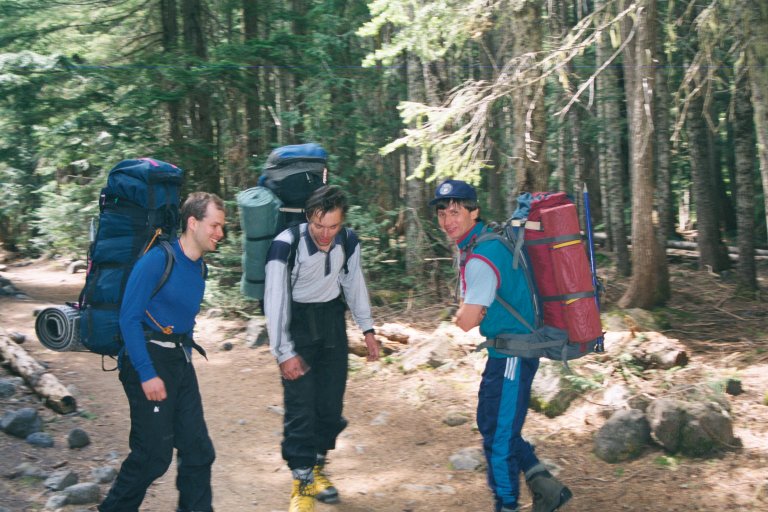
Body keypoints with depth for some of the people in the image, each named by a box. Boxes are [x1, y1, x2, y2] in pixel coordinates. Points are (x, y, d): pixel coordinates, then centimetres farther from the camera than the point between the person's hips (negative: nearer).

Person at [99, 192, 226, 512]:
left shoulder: (199, 267, 8)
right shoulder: (157, 260, -15)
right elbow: (129, 319, -18)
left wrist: (185, 358, 18)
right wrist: (147, 375, -20)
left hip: (181, 362, 8)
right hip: (149, 361, -7)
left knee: (198, 450, 6)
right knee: (154, 455, -2)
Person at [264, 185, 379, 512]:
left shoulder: (348, 241, -9)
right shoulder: (286, 245, -24)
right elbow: (275, 301, -21)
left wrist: (367, 329, 8)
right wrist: (284, 353, -20)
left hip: (332, 321, 4)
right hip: (297, 323, -4)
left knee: (331, 401, 7)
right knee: (300, 405, -8)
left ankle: (317, 468, 28)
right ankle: (302, 482, 6)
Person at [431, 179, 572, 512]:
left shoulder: (482, 257, -23)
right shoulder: (472, 243, 8)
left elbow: (466, 322, -25)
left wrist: (465, 311, -6)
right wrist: (470, 309, 0)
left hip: (513, 353, -10)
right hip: (504, 349, 10)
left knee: (498, 435, 0)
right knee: (489, 423, 19)